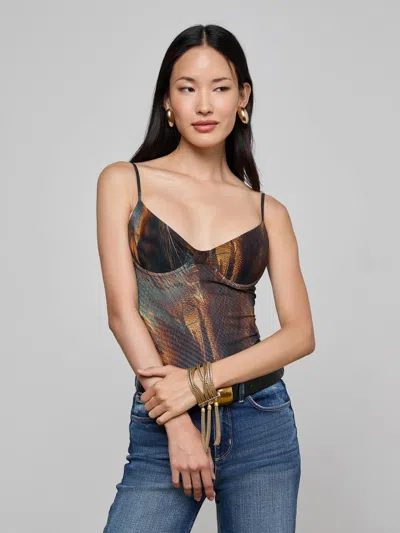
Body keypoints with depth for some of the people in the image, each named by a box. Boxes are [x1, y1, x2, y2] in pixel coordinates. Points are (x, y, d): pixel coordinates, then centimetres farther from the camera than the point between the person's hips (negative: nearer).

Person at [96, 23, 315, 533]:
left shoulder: (267, 211, 7)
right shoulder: (124, 182, 2)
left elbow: (301, 333, 0)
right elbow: (122, 311, -5)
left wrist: (199, 381, -13)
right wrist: (178, 426, -10)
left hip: (262, 426, 2)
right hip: (160, 427, -1)